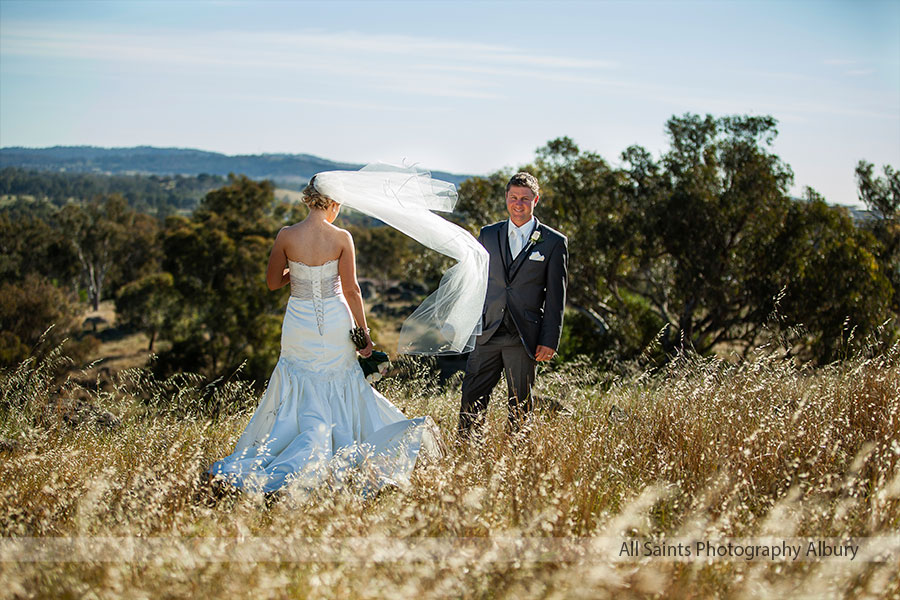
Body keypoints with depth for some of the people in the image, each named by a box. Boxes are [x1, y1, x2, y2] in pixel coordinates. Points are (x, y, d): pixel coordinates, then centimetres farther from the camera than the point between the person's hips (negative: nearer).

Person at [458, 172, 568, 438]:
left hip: (524, 337, -2)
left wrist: (549, 341, -5)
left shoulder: (554, 242, 2)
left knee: (519, 406, 4)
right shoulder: (488, 234, 11)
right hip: (486, 334, 3)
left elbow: (556, 297, 0)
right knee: (472, 398, 1)